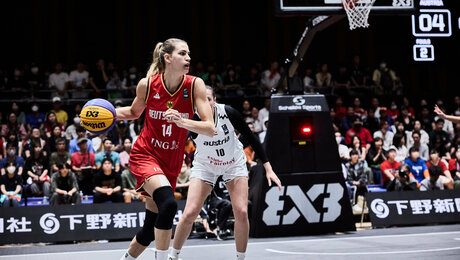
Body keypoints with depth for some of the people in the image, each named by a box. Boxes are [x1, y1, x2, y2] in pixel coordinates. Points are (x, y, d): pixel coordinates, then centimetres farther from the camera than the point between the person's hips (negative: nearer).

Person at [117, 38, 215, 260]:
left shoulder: (195, 85, -11)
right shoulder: (147, 84, -11)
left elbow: (210, 129, -16)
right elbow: (134, 112, 11)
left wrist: (181, 121, -33)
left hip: (171, 163, 3)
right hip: (145, 155, -3)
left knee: (151, 229, 8)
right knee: (168, 203, -31)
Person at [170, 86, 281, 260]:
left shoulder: (228, 113, -25)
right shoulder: (193, 120, -26)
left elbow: (251, 138, -14)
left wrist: (268, 168, -15)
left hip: (234, 164, 1)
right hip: (204, 165, 0)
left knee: (241, 213, -12)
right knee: (189, 214, -11)